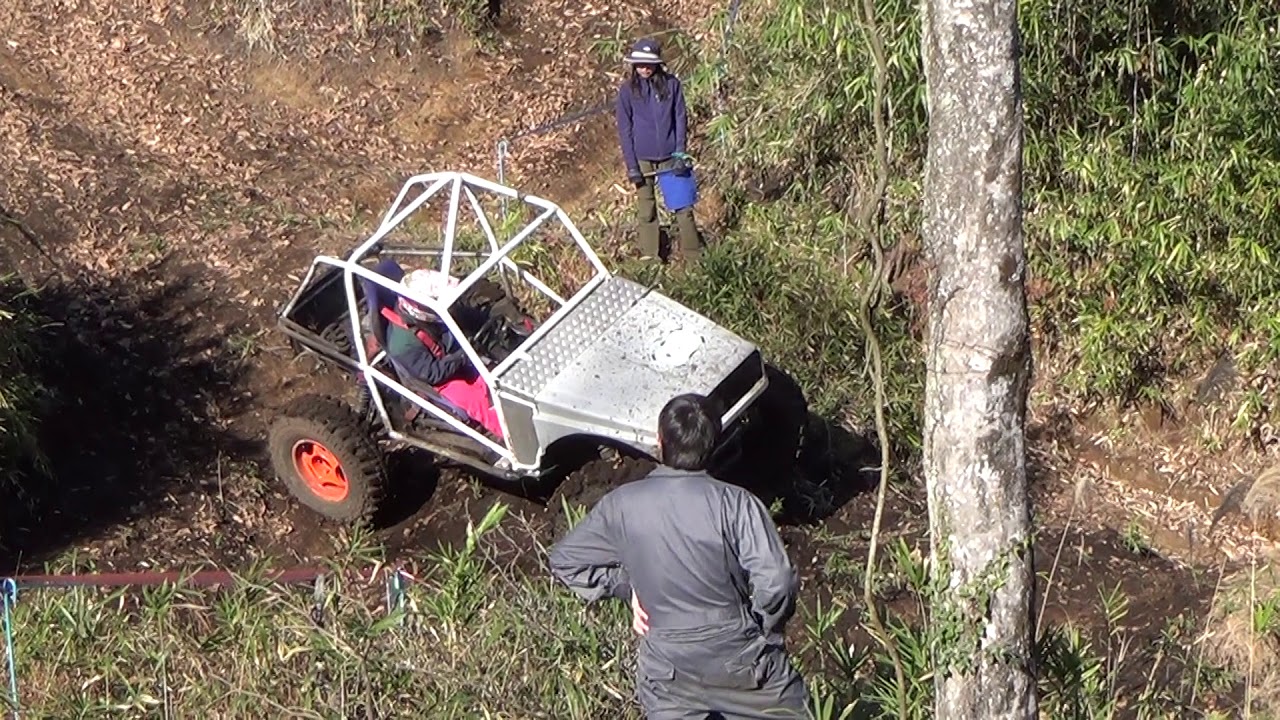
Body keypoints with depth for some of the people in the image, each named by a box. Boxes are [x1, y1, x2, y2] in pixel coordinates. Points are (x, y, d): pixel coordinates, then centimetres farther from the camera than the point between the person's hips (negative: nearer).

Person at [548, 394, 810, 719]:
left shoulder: (621, 505, -8)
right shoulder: (734, 502, -17)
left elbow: (564, 560, 3)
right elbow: (775, 583, -20)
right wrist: (765, 630, -1)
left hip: (668, 670, 1)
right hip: (744, 661, -1)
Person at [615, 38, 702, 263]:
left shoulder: (671, 84, -1)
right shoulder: (627, 90, -3)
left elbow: (680, 117, 5)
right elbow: (624, 129, -1)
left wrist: (680, 149, -6)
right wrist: (631, 165, -6)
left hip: (669, 155, 0)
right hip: (642, 159, 0)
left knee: (683, 205, 1)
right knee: (646, 209, 7)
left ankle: (694, 255, 9)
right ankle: (649, 257, 15)